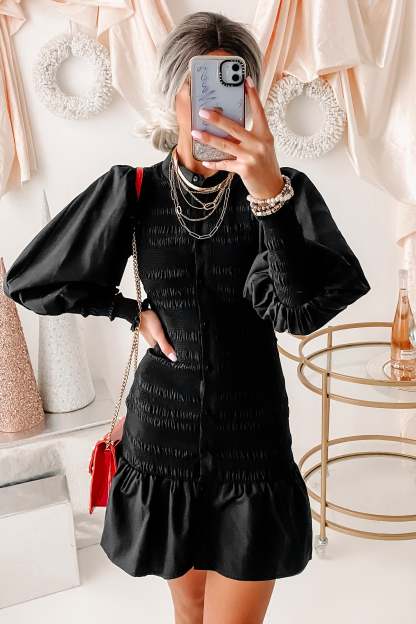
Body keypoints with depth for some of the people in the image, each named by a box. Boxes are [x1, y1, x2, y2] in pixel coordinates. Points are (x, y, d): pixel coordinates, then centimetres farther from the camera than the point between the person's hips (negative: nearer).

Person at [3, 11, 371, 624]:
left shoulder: (282, 190, -8)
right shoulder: (134, 191, -5)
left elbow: (302, 311, -25)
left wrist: (271, 193, -38)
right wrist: (135, 311, -2)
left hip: (252, 439, -1)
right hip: (163, 430, 2)